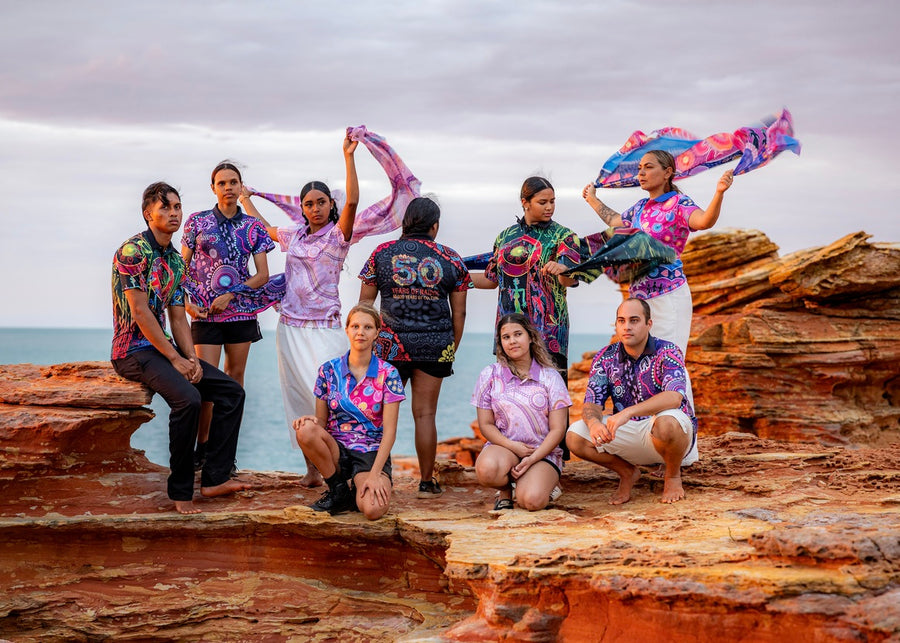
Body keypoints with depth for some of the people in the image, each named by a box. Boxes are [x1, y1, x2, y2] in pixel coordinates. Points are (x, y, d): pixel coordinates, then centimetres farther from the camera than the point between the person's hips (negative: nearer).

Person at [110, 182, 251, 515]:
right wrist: (175, 359, -18)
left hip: (164, 347, 9)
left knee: (232, 392, 2)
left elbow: (177, 316, 13)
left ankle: (214, 478, 0)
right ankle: (180, 492, -21)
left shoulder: (175, 259, 14)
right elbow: (140, 313, -19)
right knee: (187, 397, -32)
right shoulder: (133, 251, -13)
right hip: (135, 350, -9)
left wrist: (192, 358, -3)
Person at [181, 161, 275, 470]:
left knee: (235, 377, 5)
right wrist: (186, 300, -8)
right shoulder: (198, 222, 3)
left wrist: (230, 295, -10)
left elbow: (262, 275, 2)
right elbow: (183, 267, 6)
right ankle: (202, 446, 2)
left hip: (241, 310, 2)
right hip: (205, 313, -2)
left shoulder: (253, 228, 5)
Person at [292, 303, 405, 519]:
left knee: (373, 509, -33)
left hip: (372, 453, -3)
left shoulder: (387, 374, -4)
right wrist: (311, 420, -19)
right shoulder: (329, 371, 3)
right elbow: (322, 422, 7)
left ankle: (360, 490, 5)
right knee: (305, 430, -31)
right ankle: (338, 490, -8)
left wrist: (374, 474, -20)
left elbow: (389, 431, -8)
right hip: (337, 449, 3)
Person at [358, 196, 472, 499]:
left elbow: (364, 303, 5)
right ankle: (427, 483, 8)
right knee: (425, 414, 4)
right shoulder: (451, 259, 3)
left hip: (391, 345, 0)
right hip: (436, 346, 0)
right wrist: (452, 349, 16)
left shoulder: (382, 253, 2)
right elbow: (459, 312, 6)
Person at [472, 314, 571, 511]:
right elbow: (486, 425, 5)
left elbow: (557, 429, -2)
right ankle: (505, 490, 1)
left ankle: (546, 482, 8)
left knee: (531, 500, -30)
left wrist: (532, 459, -16)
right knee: (486, 470, -37)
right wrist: (513, 447, -13)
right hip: (503, 446, 1)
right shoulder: (490, 375, 5)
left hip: (543, 452, -1)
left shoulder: (550, 377, 2)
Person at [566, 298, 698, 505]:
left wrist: (628, 412, -46)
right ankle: (627, 473, 10)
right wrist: (594, 423, -33)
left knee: (667, 422, -40)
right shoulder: (606, 358, -1)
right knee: (575, 437, -17)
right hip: (628, 433, 4)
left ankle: (673, 475, -5)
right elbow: (591, 404, -7)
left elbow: (674, 397, -33)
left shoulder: (666, 352, -15)